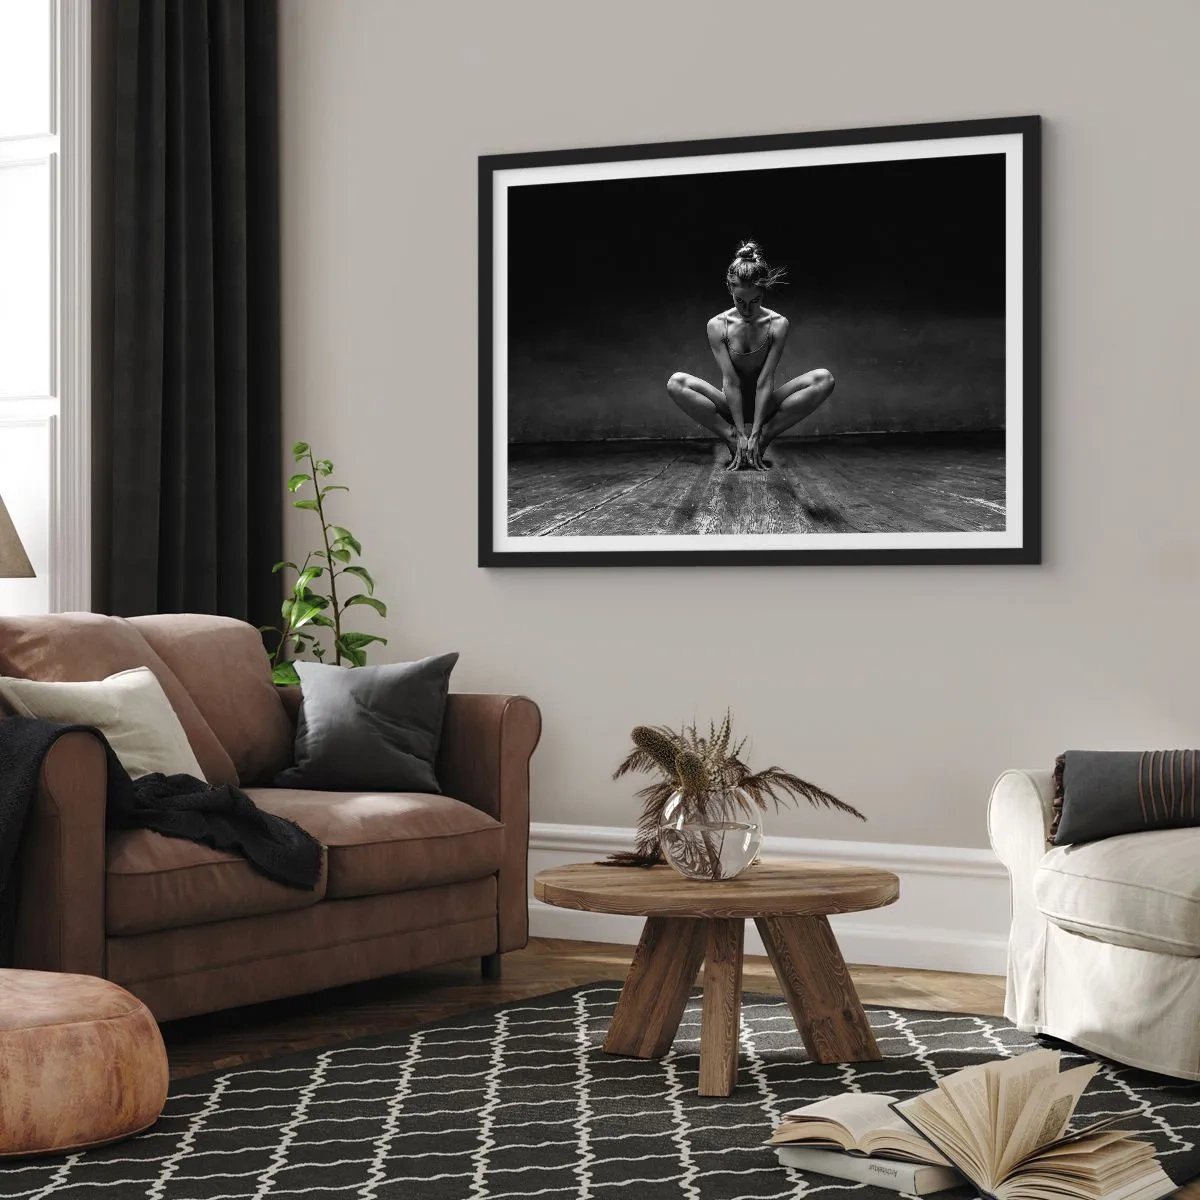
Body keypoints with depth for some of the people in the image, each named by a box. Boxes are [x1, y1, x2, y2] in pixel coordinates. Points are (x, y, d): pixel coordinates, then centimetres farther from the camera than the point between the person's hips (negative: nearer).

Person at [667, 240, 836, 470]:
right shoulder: (717, 326, -13)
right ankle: (735, 442, -20)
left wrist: (756, 433, -24)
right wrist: (740, 435, -23)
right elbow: (730, 382, -17)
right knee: (676, 383, -28)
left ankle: (762, 440, -18)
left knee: (824, 379, -25)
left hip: (765, 405, 0)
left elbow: (765, 382, -18)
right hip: (730, 406, 0)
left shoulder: (778, 324, -14)